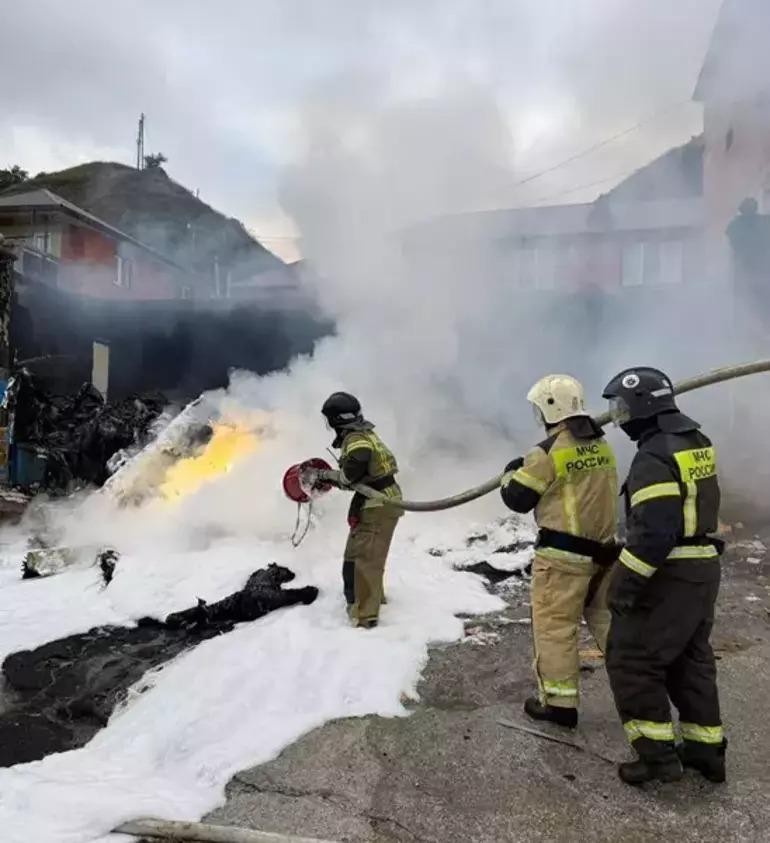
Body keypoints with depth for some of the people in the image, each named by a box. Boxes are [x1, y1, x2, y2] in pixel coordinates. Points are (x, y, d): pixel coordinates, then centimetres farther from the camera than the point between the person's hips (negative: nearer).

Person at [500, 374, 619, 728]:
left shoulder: (548, 451, -15)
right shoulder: (602, 445, 6)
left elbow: (518, 499, -8)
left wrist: (511, 473, 13)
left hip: (563, 555, -7)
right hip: (602, 549, 7)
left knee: (554, 626, 4)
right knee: (607, 619, 18)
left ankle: (559, 703, 12)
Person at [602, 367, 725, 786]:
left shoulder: (654, 458, -23)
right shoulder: (697, 443, 7)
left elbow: (653, 532, -27)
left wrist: (625, 583, -21)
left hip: (670, 576, -9)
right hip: (703, 567, 9)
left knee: (631, 658, 3)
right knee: (690, 660, 20)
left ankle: (657, 754, 8)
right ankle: (706, 749, 28)